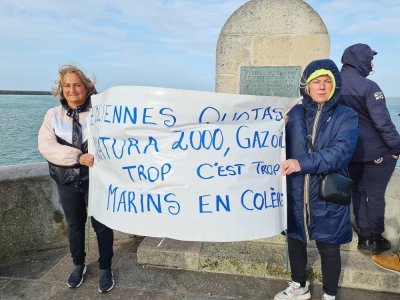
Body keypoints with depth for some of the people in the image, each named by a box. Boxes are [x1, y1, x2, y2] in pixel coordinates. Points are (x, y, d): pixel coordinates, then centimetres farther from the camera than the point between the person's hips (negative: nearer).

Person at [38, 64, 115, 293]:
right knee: (74, 225, 18)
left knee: (101, 224, 6)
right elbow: (46, 146, -13)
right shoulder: (53, 115, 1)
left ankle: (105, 268, 26)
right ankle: (79, 265, 40)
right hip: (67, 181, 3)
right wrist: (78, 157, -24)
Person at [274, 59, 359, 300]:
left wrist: (303, 163, -29)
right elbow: (284, 147, 5)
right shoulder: (295, 114, 3)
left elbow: (341, 151, -20)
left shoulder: (346, 116, -5)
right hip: (296, 195, 3)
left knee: (329, 248, 12)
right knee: (295, 240, 18)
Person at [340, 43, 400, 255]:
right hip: (376, 152, -5)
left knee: (358, 192, 17)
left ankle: (365, 237, 25)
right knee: (375, 194, 8)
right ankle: (375, 240, 19)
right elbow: (383, 122, -20)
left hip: (350, 151, 6)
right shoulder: (368, 86, -19)